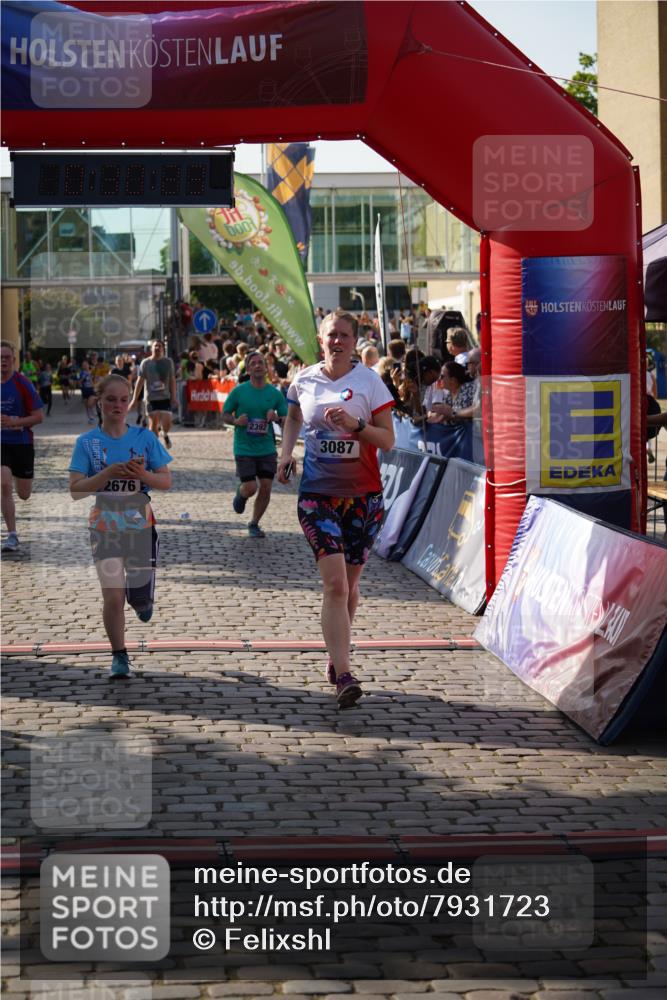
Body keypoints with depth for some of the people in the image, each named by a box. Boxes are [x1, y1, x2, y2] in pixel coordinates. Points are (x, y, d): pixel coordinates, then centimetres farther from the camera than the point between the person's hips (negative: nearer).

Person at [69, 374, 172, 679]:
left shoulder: (145, 437, 0)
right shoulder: (87, 442, -3)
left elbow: (166, 481, 0)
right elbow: (75, 490, -9)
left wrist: (142, 474, -19)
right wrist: (109, 472, -22)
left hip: (141, 525, 1)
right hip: (105, 526, -1)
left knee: (139, 597, 0)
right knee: (112, 597, -7)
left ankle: (142, 600, 39)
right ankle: (119, 656, 11)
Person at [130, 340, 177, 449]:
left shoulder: (168, 362, 5)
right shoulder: (146, 363, 1)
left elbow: (172, 380, 9)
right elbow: (140, 381, 3)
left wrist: (173, 397, 3)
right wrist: (135, 399, 0)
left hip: (165, 397, 0)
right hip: (151, 398, 0)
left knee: (167, 424, -9)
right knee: (153, 424, -1)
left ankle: (165, 435, 26)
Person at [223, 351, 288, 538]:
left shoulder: (275, 393, 1)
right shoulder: (238, 391, -4)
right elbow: (224, 415, 3)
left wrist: (276, 417, -14)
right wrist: (236, 421, -18)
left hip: (267, 449, 2)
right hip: (244, 449, -2)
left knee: (266, 488, -2)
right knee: (250, 488, -8)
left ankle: (254, 524, 19)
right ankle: (240, 493, 31)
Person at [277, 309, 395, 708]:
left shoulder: (370, 382, -3)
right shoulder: (304, 381, 3)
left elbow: (388, 440, -6)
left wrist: (355, 425, -21)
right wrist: (287, 452, 13)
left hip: (363, 495, 1)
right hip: (317, 494, 0)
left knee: (349, 584, 11)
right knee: (335, 583, -14)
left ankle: (337, 658, 32)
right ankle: (343, 676, -18)